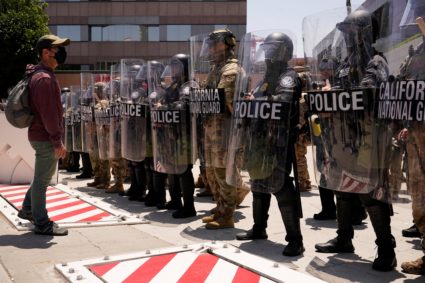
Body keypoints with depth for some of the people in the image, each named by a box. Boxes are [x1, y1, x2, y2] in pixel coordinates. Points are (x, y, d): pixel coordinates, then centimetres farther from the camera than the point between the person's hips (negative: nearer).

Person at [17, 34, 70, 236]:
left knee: (42, 176, 23)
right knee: (42, 180, -1)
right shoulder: (44, 79, -19)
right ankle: (41, 223, 9)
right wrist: (57, 141, -22)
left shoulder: (42, 75, 14)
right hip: (45, 138, -10)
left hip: (42, 136, 10)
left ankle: (27, 210, 36)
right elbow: (48, 113, -23)